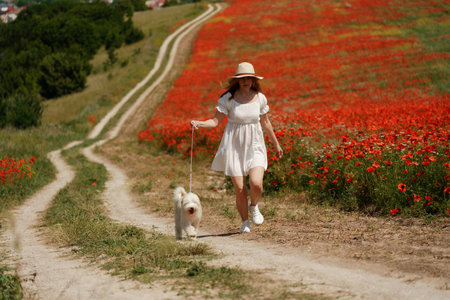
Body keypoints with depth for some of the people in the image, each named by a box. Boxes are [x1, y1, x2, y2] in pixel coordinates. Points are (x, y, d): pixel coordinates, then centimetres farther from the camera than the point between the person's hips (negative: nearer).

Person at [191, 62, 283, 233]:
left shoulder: (260, 98, 1)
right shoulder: (228, 98, -7)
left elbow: (265, 123, 14)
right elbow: (215, 121, -5)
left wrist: (276, 144, 21)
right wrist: (199, 124, -25)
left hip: (254, 146, 1)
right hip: (234, 147, -1)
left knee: (256, 184, -19)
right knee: (239, 190, -3)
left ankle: (254, 206, 16)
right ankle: (245, 222, 21)